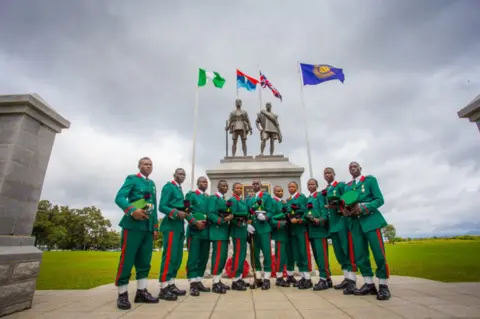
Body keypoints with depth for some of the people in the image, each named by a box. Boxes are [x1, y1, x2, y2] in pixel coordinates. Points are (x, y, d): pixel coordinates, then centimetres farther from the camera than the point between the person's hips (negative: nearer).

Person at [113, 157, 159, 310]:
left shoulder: (152, 184, 19)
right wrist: (132, 210, -28)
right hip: (133, 225, -6)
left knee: (144, 261, 9)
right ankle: (122, 294, 11)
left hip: (148, 227, 6)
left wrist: (155, 227, 13)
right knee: (127, 259, -1)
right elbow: (119, 197, -11)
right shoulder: (131, 179, 2)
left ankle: (141, 292, 18)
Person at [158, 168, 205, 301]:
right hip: (171, 225, -9)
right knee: (169, 256, -9)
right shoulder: (168, 187, -4)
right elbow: (162, 207, -13)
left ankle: (171, 285, 18)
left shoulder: (180, 190, 20)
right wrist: (176, 213, -26)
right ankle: (163, 288, -2)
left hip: (180, 226, 9)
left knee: (177, 257, 10)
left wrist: (195, 221, 11)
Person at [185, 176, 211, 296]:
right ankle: (193, 284, 2)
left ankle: (199, 281, 19)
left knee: (204, 257, 9)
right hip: (195, 230, -6)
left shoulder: (209, 198, 18)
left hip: (206, 230, 6)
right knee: (193, 257, -5)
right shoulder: (191, 195, 2)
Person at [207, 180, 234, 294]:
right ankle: (215, 283, -1)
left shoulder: (225, 200, 21)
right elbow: (210, 215, -15)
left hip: (224, 231, 9)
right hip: (217, 231, -9)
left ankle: (218, 280, 18)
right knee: (218, 255, -9)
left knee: (223, 256, 10)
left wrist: (230, 217, 3)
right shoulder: (213, 198, -5)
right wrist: (223, 220, -22)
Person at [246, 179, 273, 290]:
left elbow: (270, 212, -4)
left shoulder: (267, 196, 3)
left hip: (264, 228, -4)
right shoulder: (248, 199, 16)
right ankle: (258, 278, 20)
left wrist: (264, 217, -23)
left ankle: (266, 279, 7)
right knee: (255, 254, 9)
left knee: (266, 253, -2)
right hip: (253, 229, 4)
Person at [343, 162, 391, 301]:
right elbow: (347, 203, 15)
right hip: (356, 223, 4)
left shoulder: (370, 179, 5)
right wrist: (345, 210, -9)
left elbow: (379, 199, -5)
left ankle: (383, 286, 9)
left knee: (379, 254, -4)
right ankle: (369, 284, 15)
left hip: (371, 220, -4)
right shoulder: (347, 186, 17)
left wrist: (363, 208, -18)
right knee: (360, 255, 4)